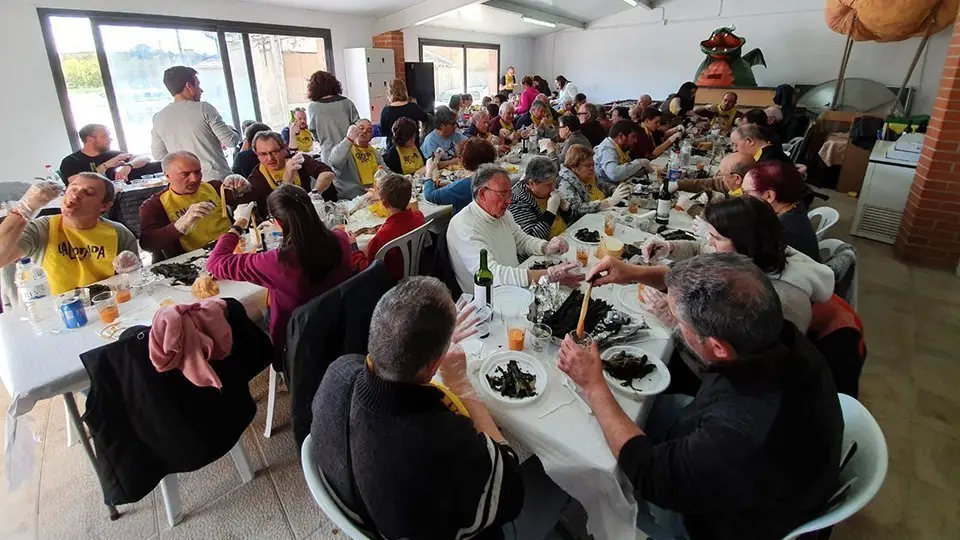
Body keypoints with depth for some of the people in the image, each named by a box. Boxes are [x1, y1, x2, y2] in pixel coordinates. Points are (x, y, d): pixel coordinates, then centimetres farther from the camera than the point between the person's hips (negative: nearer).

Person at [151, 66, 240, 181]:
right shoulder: (203, 108, -9)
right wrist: (233, 131, 12)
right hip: (218, 179, -5)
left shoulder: (158, 118, 5)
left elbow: (158, 155, 12)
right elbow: (231, 141, -10)